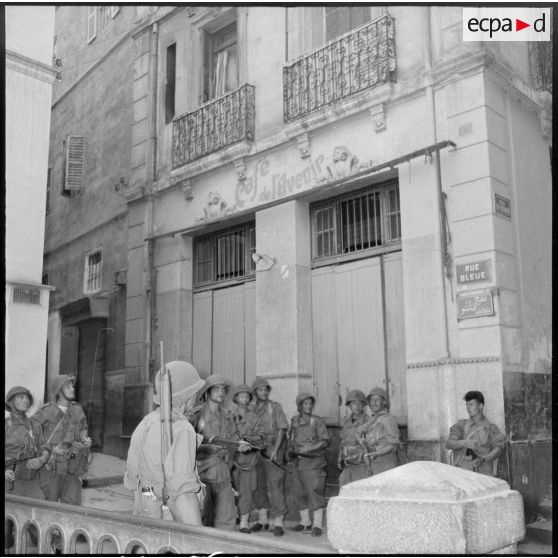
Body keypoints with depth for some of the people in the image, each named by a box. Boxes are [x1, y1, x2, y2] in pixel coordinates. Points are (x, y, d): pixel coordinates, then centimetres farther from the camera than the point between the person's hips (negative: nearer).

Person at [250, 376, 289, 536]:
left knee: (275, 484, -8)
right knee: (259, 485, 10)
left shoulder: (275, 407, 0)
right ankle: (262, 520, 23)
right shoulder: (250, 409, 10)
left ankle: (278, 522, -5)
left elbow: (281, 429, -5)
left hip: (272, 450, -4)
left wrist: (275, 450, -14)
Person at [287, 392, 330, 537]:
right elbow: (291, 438, 23)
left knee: (315, 492, -9)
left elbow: (325, 441, -7)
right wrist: (291, 449, 6)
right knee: (298, 492, 10)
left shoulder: (318, 421, -3)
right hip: (298, 461, 5)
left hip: (313, 461, -5)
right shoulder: (295, 421, 10)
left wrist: (310, 448, -16)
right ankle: (305, 521, 24)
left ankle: (317, 524, -3)